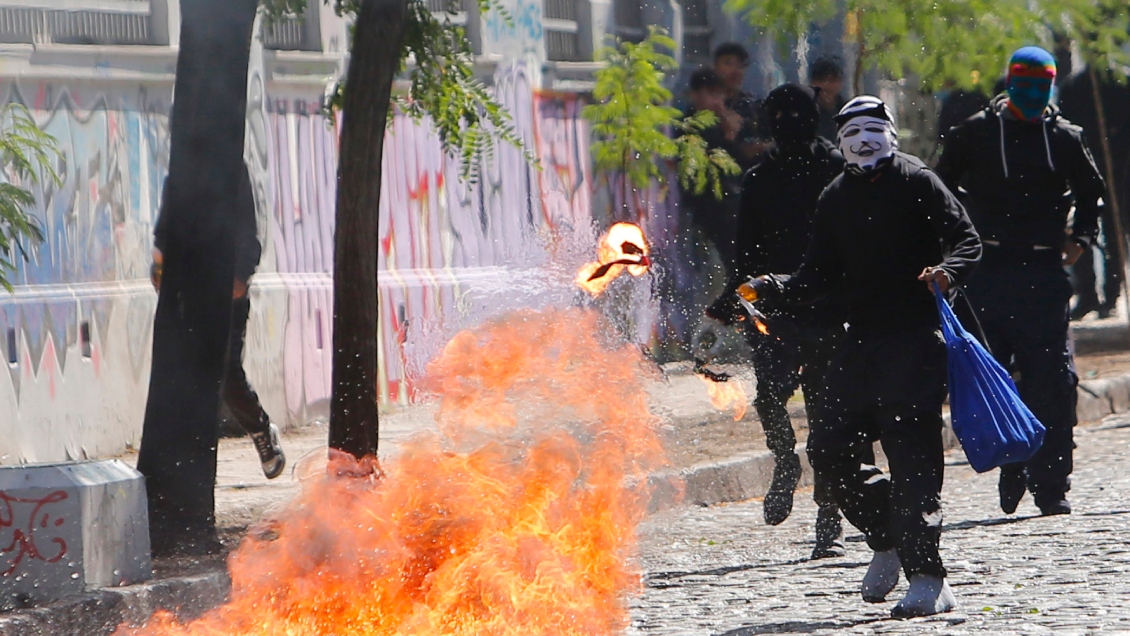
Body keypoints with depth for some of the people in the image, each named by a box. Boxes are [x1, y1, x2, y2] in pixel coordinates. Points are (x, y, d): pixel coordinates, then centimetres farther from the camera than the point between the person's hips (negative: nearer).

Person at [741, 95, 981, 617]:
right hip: (861, 338, 7)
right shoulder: (836, 198, 16)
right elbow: (817, 280, 14)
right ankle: (890, 541, 22)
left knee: (911, 453, -13)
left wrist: (946, 271, -27)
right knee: (828, 450, 1)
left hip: (915, 335, -6)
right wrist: (771, 288, -3)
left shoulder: (916, 182, -1)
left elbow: (966, 240, -6)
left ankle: (927, 579, -14)